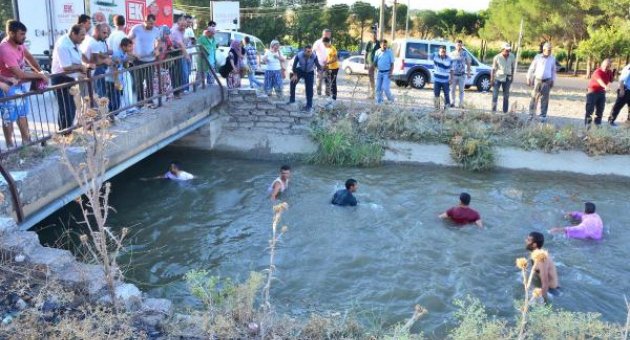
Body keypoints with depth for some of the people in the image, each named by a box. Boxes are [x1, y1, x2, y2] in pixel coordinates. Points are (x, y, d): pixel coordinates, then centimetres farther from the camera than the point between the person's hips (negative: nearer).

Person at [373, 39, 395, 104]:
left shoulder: (389, 52, -5)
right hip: (379, 72, 4)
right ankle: (378, 102, 16)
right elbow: (375, 62, 16)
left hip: (386, 73, -4)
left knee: (385, 88, -12)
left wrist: (391, 72, -12)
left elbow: (392, 63, -4)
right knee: (378, 88, 5)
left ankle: (391, 98, 13)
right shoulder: (377, 52, 4)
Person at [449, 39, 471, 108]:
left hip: (462, 75, -1)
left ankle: (461, 104, 6)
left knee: (461, 90, 2)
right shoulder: (452, 54, 6)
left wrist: (468, 73, -2)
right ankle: (453, 103, 16)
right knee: (452, 90, 4)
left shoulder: (465, 53, 1)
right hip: (454, 75, 1)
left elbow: (468, 64, 5)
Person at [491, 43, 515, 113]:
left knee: (506, 95, 8)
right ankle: (494, 110, 1)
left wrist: (512, 76, 9)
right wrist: (492, 79, -9)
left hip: (507, 78, 3)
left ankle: (505, 111, 16)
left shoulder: (512, 57, -2)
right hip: (498, 77, -3)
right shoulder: (497, 57, -11)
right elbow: (493, 69, -7)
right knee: (495, 94, -6)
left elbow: (513, 67, 9)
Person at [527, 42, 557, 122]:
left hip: (547, 81, 1)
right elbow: (532, 68, 5)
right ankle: (531, 114, 6)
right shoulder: (538, 57, 0)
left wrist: (553, 81, 10)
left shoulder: (552, 58, 4)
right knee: (534, 98, 0)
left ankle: (543, 116, 6)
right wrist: (529, 78, 1)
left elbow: (553, 70, 13)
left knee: (544, 99, 1)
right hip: (537, 80, -1)